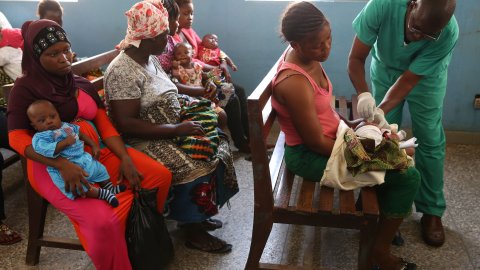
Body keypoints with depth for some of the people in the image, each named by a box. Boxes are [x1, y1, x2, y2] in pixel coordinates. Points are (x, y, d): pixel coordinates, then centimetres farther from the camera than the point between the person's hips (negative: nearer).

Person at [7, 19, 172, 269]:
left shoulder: (83, 85, 13)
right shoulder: (25, 87, -4)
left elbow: (104, 125, 7)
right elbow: (17, 137, -13)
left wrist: (126, 158, -10)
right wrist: (62, 164, -27)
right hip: (52, 164, -6)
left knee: (161, 176, -6)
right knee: (103, 221, -30)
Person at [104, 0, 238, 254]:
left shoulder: (151, 59, 7)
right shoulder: (122, 71, -22)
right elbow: (126, 125, -27)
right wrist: (177, 129, -26)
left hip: (170, 131, 9)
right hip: (145, 142, -9)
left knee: (216, 147, 0)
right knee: (195, 167, -23)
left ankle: (198, 214, 13)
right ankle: (193, 231, -2)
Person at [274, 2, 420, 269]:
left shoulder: (306, 57, -2)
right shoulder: (294, 82, -31)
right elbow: (316, 142, -25)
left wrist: (348, 124, 4)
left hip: (328, 135, 10)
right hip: (310, 155, -10)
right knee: (408, 176, -9)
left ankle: (378, 221, 35)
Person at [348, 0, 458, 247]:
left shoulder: (449, 33, -35)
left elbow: (409, 80, -28)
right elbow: (356, 59, -28)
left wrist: (382, 110, -42)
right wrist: (364, 94, -45)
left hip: (425, 76, 0)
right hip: (385, 69, 1)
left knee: (429, 141, 0)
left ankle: (431, 210, 15)